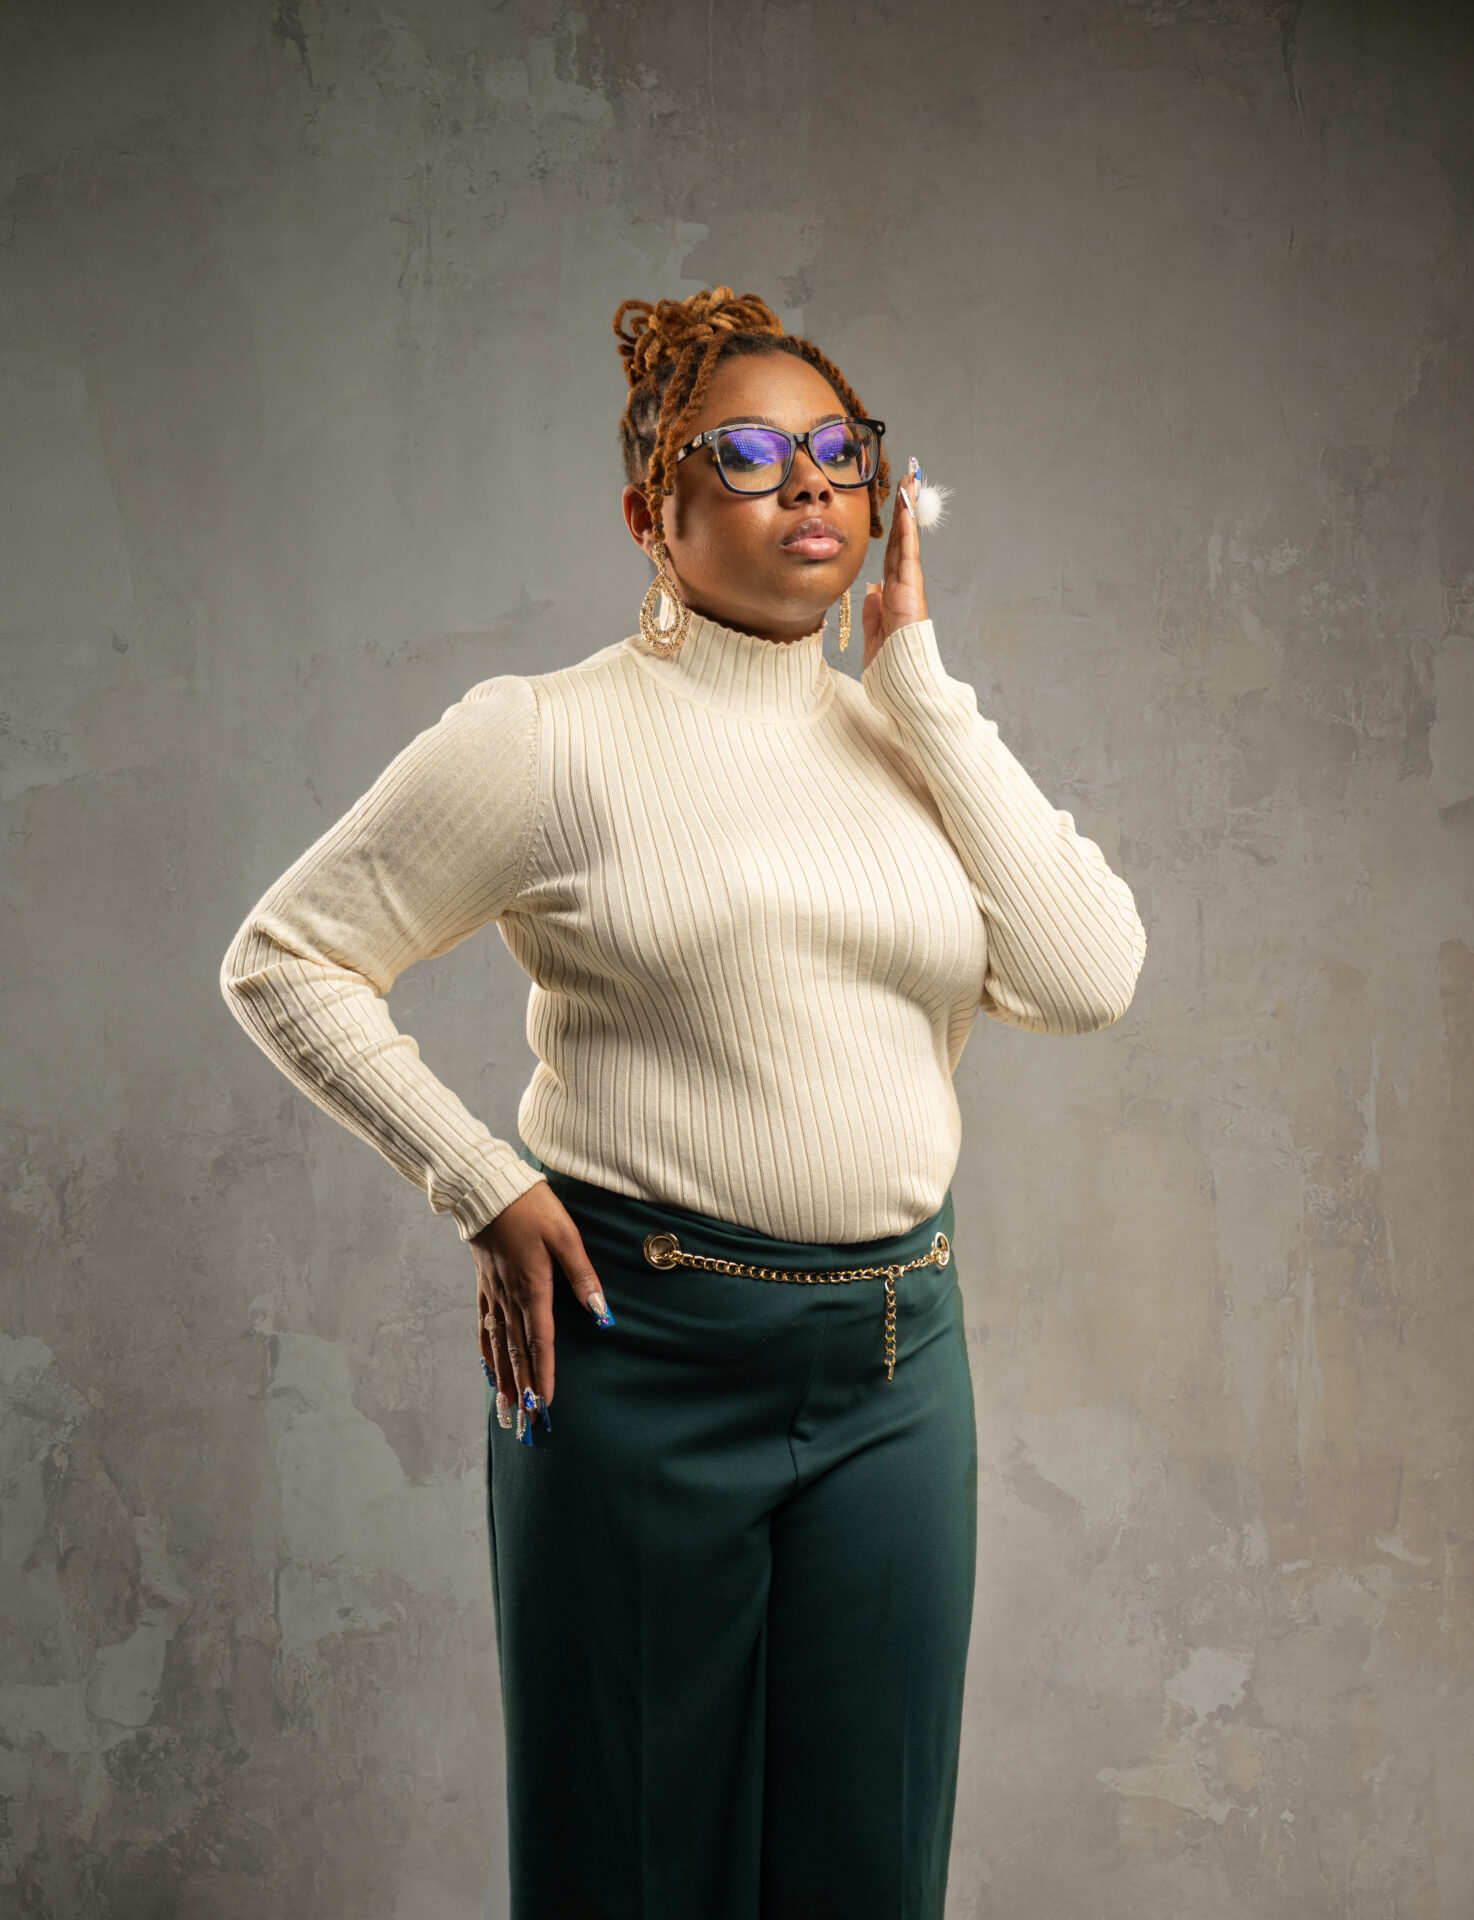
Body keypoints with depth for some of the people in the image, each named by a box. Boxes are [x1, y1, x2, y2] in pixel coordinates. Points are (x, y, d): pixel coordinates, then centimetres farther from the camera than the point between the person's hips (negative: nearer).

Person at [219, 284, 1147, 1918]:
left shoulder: (913, 741, 9)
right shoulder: (553, 737, -4)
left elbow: (1088, 978, -5)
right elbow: (282, 958, -1)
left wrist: (918, 678, -3)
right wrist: (484, 1187, -7)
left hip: (898, 1359, 4)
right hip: (645, 1354, -4)